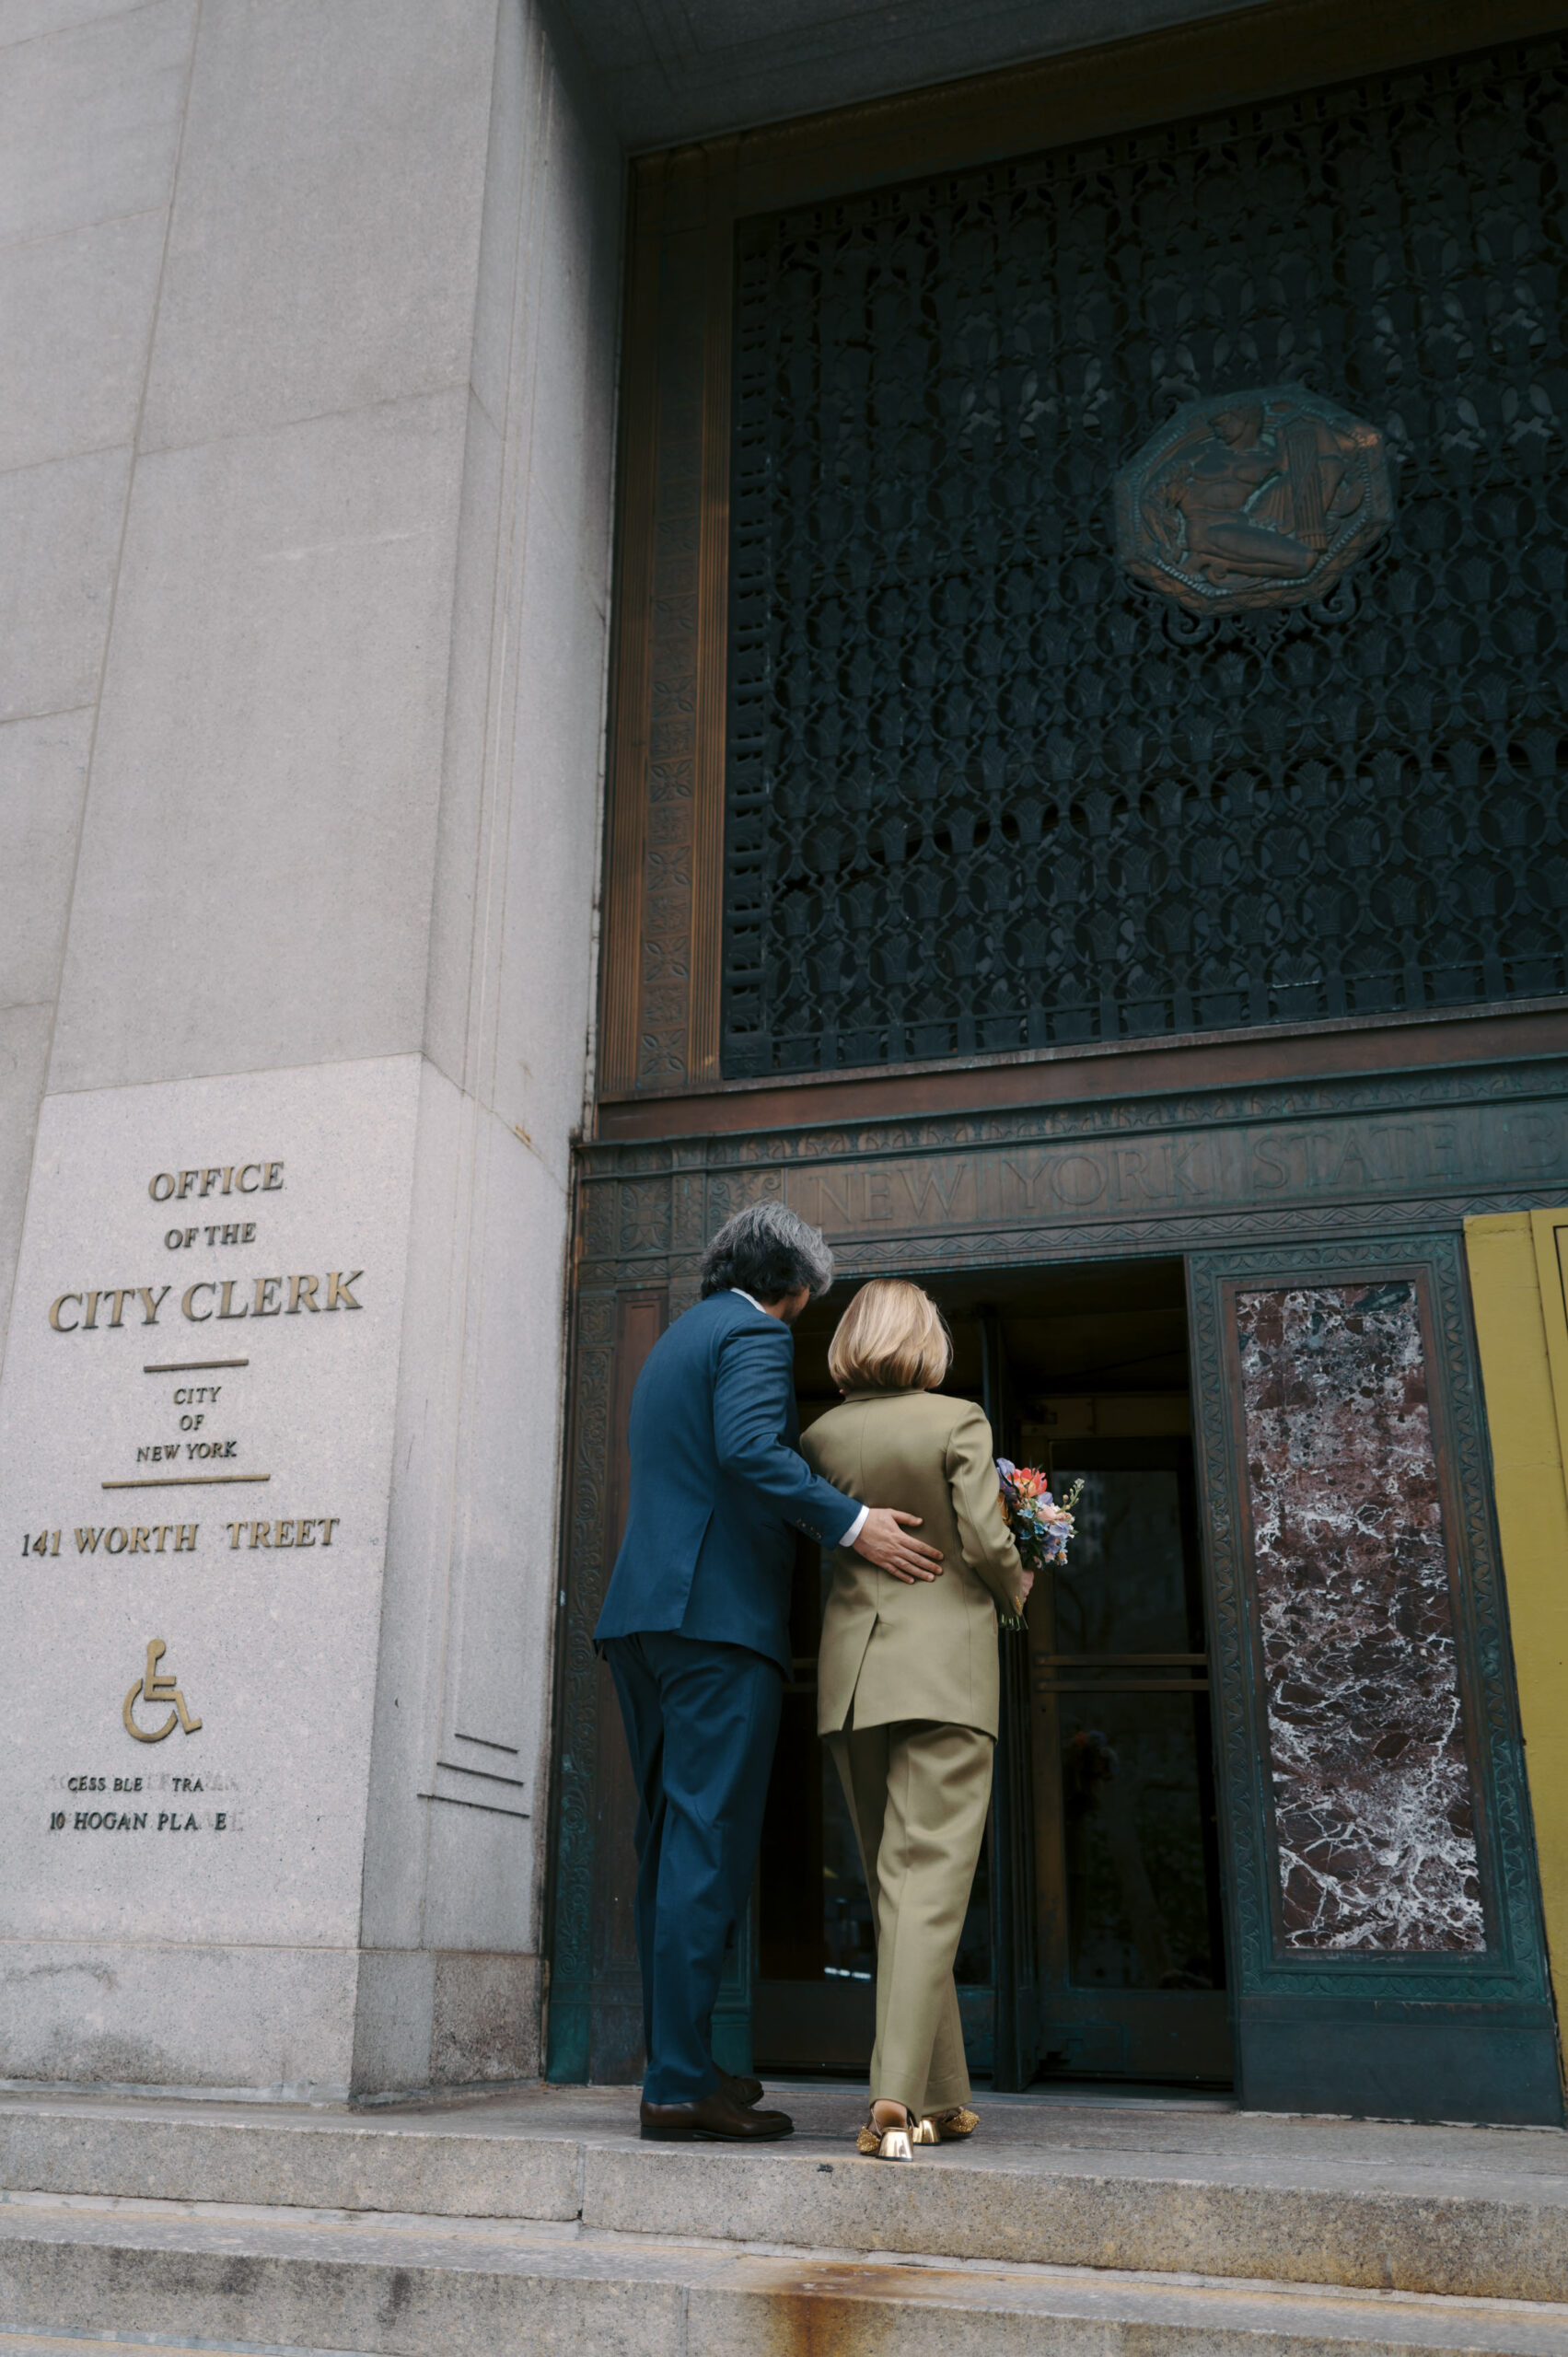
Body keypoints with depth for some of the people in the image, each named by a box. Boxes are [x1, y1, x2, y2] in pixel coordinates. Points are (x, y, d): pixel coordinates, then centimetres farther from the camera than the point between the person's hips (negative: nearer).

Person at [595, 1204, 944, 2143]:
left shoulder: (676, 1339, 26)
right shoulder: (756, 1333, -3)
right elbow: (748, 1448, -21)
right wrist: (853, 1523, -19)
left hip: (643, 1610, 9)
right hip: (719, 1610, -9)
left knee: (671, 1843, 11)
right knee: (707, 1846, -8)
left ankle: (677, 2061, 16)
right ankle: (682, 2081, -7)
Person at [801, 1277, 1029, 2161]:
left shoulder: (821, 1436, 6)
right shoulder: (958, 1421, -5)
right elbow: (986, 1541, -10)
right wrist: (1019, 1587, 9)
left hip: (852, 1671, 4)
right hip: (944, 1666, -4)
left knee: (897, 1887, 13)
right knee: (929, 1883, -5)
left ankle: (940, 2100, 20)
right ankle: (896, 2096, -14)